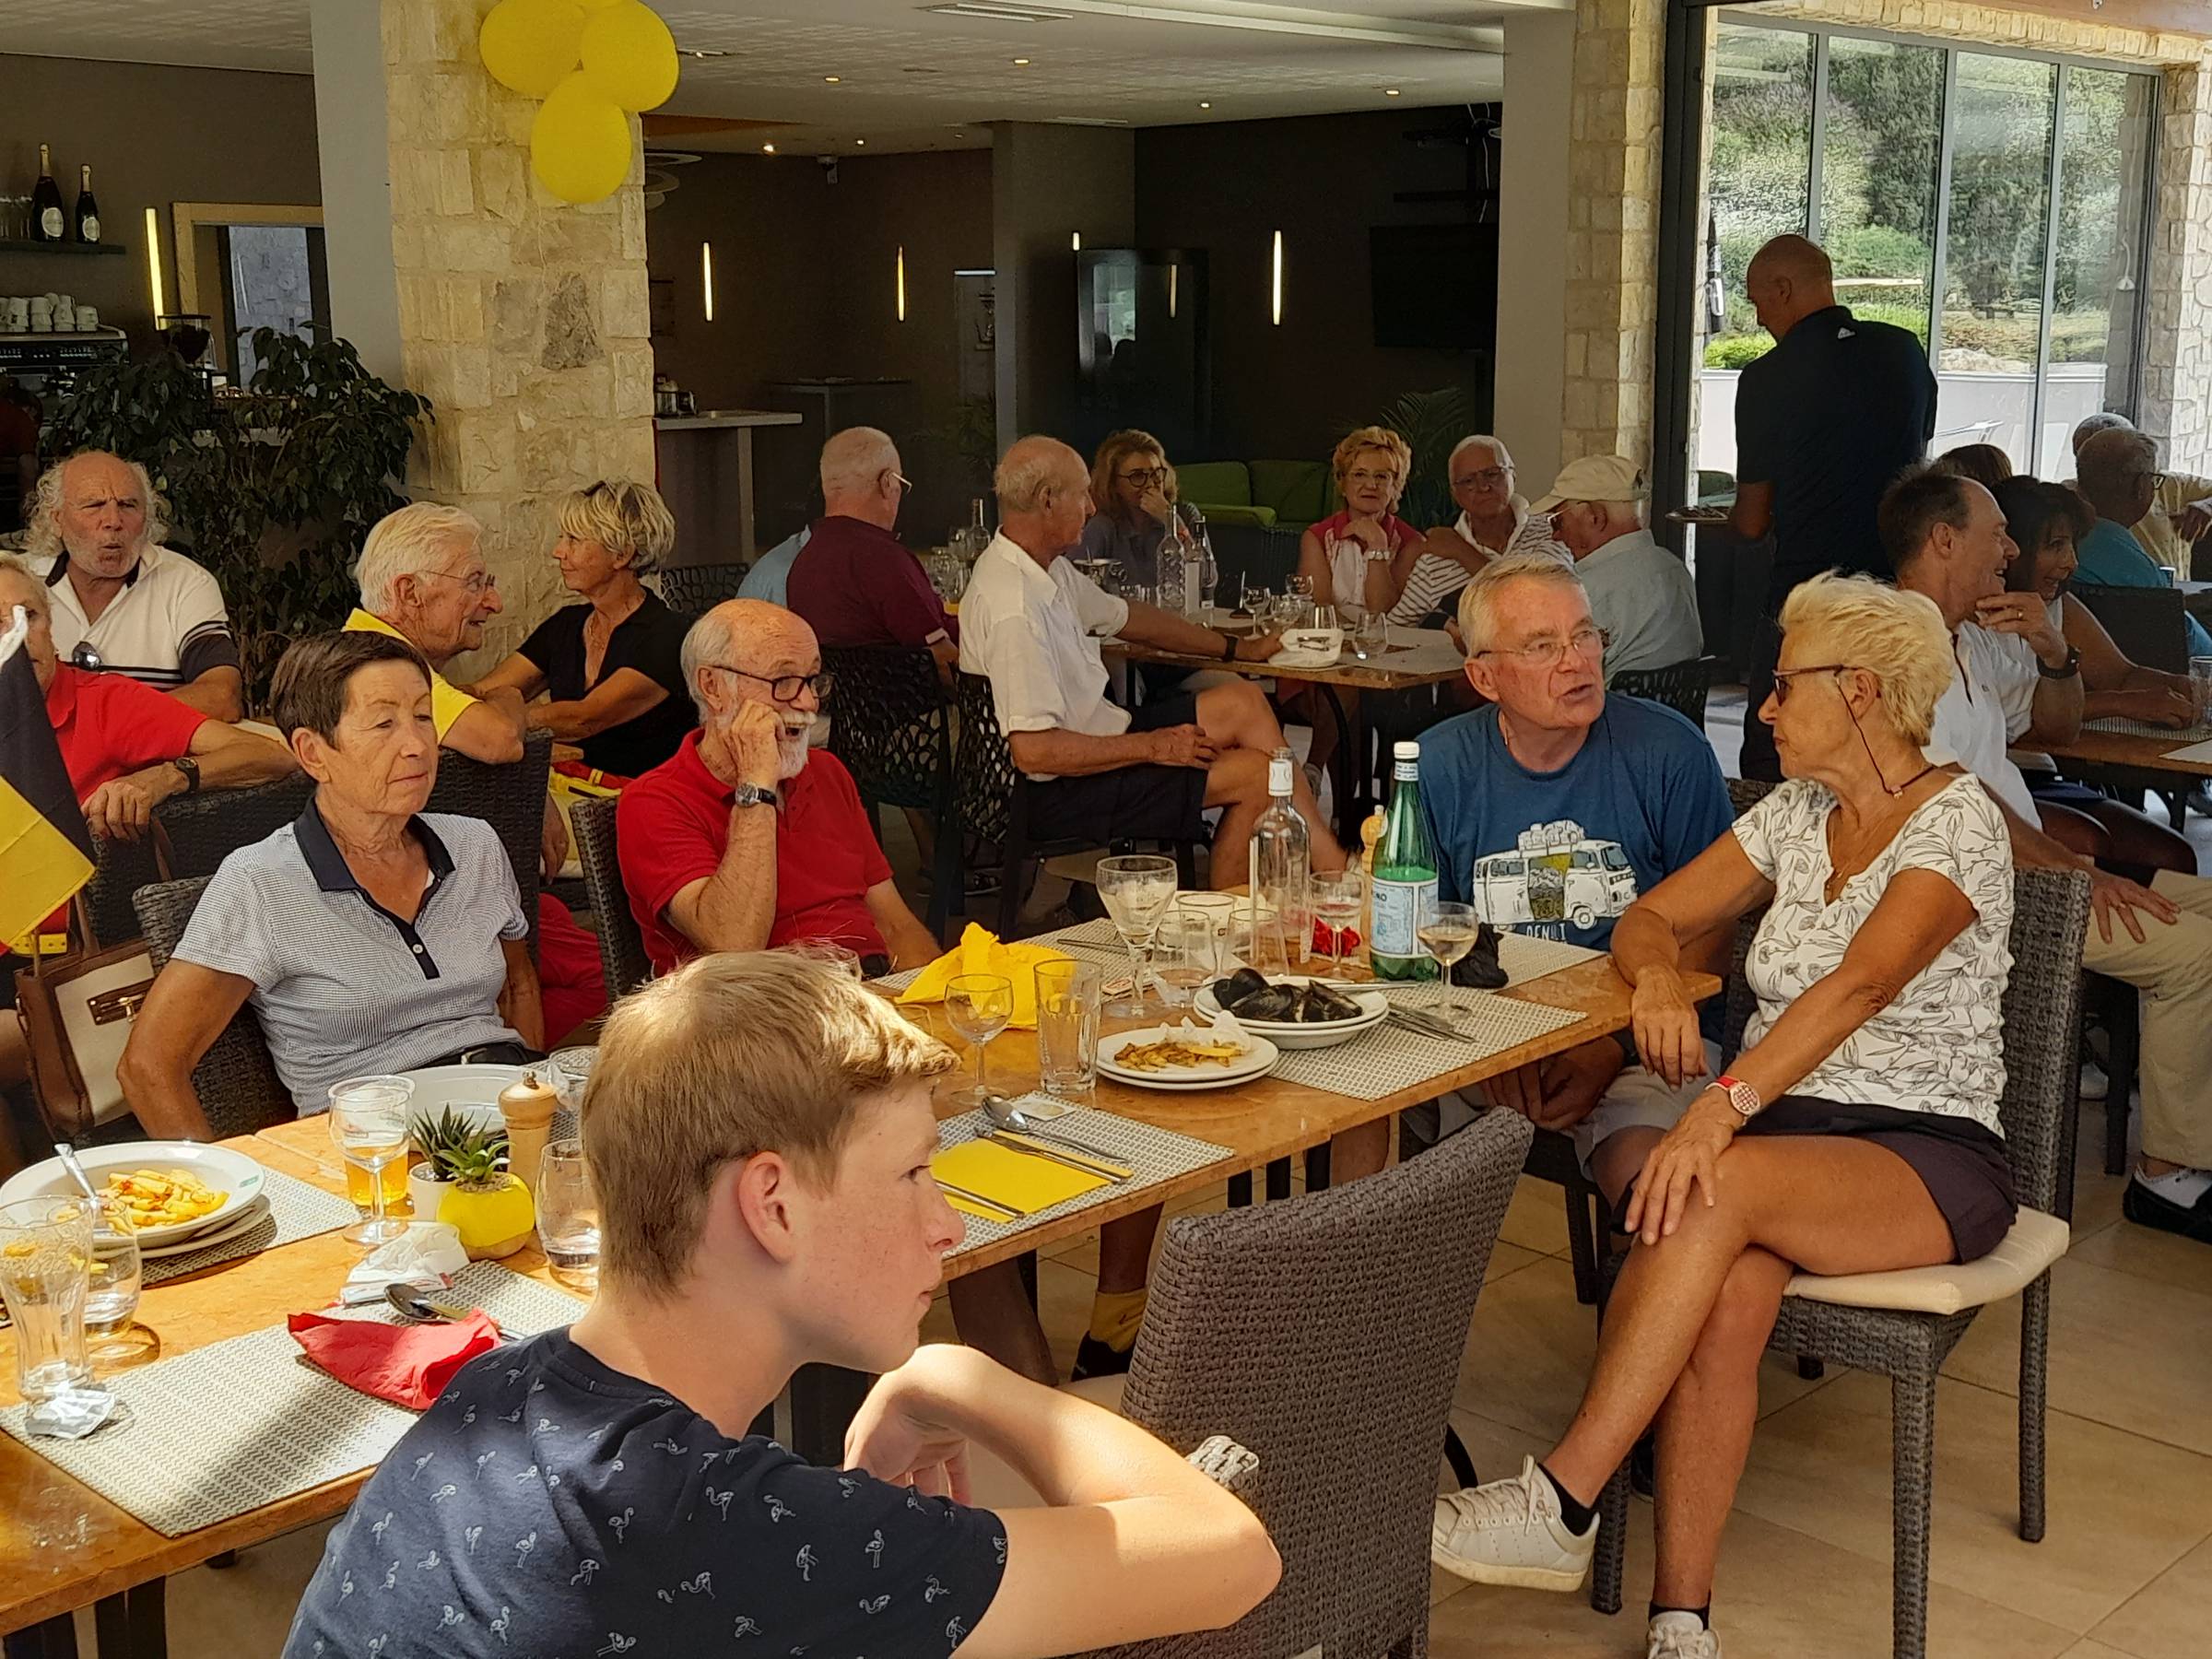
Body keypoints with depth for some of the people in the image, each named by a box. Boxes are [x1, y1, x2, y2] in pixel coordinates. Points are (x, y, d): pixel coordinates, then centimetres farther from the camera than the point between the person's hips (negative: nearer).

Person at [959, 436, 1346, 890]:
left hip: (1090, 741, 11)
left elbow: (1125, 616, 21)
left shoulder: (1047, 568, 4)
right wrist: (1151, 747, -20)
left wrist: (1239, 649, 28)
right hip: (1058, 794, -11)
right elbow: (1034, 750, -31)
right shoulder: (1015, 609, -27)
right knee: (1255, 773, -11)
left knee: (1244, 700, 10)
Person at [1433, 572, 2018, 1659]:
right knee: (1731, 1295, -30)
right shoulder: (1794, 814, 13)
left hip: (1927, 1155, -5)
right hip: (1783, 1128, 5)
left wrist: (1721, 1109, -37)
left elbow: (1858, 984, -25)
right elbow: (1649, 919, 15)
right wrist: (1658, 976, -11)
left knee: (1716, 1189, -34)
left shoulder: (1957, 822, -9)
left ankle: (1563, 1503, -30)